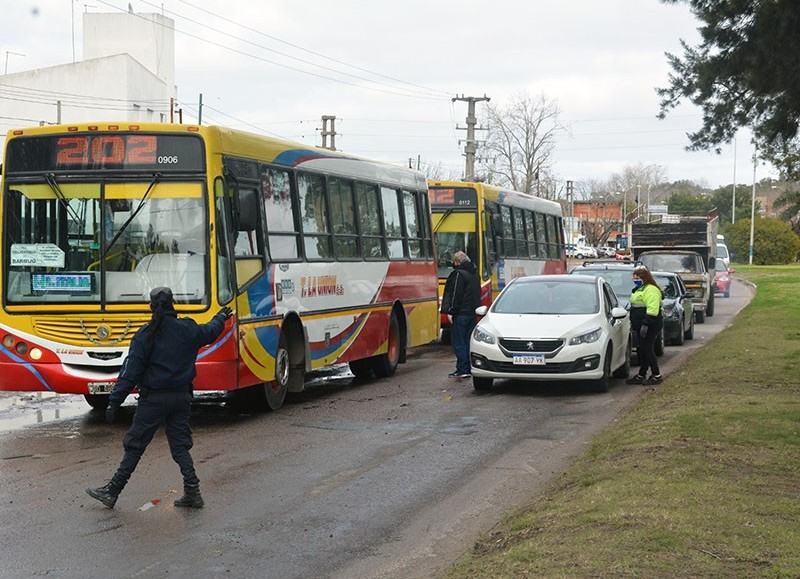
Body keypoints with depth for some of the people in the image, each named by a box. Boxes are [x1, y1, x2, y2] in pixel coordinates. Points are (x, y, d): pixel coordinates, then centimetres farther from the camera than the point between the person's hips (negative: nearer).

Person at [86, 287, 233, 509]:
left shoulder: (145, 335, -11)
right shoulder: (188, 330, 1)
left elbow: (130, 372, -13)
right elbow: (211, 332, 23)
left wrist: (114, 402, -11)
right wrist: (221, 317, 46)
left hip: (153, 399, -4)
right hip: (181, 397, 4)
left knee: (134, 446, 3)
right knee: (180, 446, 12)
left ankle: (112, 492, 11)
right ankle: (192, 492, 6)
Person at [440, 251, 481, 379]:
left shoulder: (459, 274, -12)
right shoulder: (474, 273, 15)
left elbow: (455, 295, -17)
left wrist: (451, 311, -15)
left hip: (461, 314, -8)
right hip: (473, 313, 8)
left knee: (458, 342, -4)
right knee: (469, 342, 12)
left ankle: (462, 370, -8)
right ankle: (470, 368, 13)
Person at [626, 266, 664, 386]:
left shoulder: (650, 290, -16)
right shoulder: (639, 289, 19)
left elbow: (652, 309, -24)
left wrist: (645, 324, -28)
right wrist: (633, 323, 25)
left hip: (650, 326, -11)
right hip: (642, 325, 11)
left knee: (647, 349, -9)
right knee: (643, 350, 12)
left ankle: (657, 376, -4)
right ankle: (641, 376, 16)